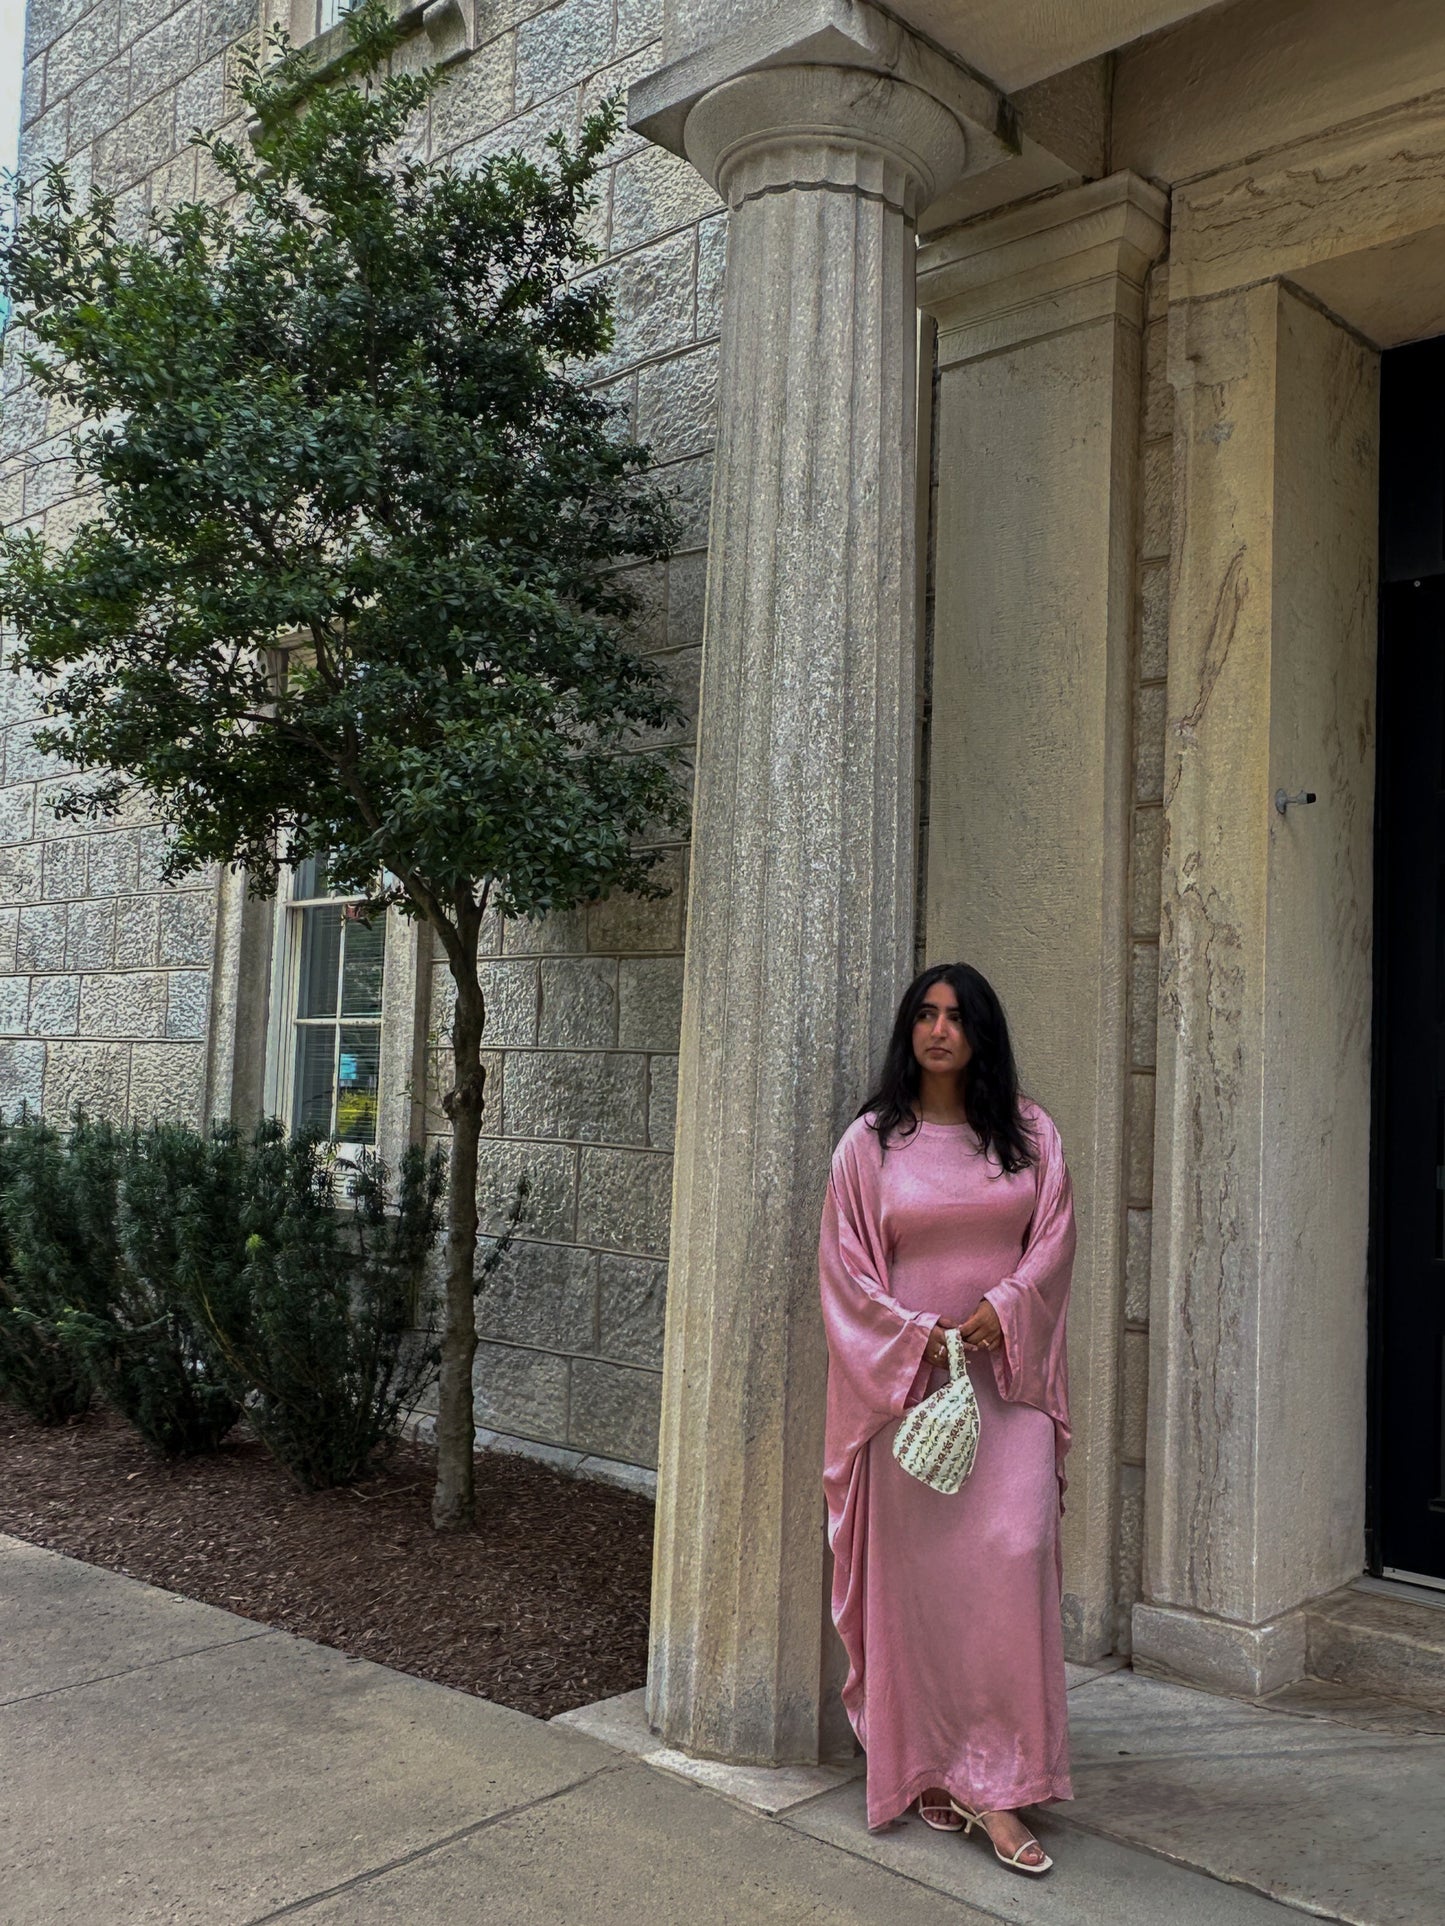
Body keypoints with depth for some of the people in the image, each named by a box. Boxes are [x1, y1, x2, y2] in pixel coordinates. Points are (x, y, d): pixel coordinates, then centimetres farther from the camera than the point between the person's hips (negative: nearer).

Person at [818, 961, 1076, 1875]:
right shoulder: (870, 1142, 1)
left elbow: (1053, 1241, 4)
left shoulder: (1030, 1133, 6)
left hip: (1007, 1375, 1)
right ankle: (926, 1765, 15)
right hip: (907, 1377, -1)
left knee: (1012, 1554, -8)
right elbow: (845, 1263, 1)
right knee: (917, 1569, 1)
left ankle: (994, 1784, 3)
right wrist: (914, 1334, -11)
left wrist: (999, 1310, -12)